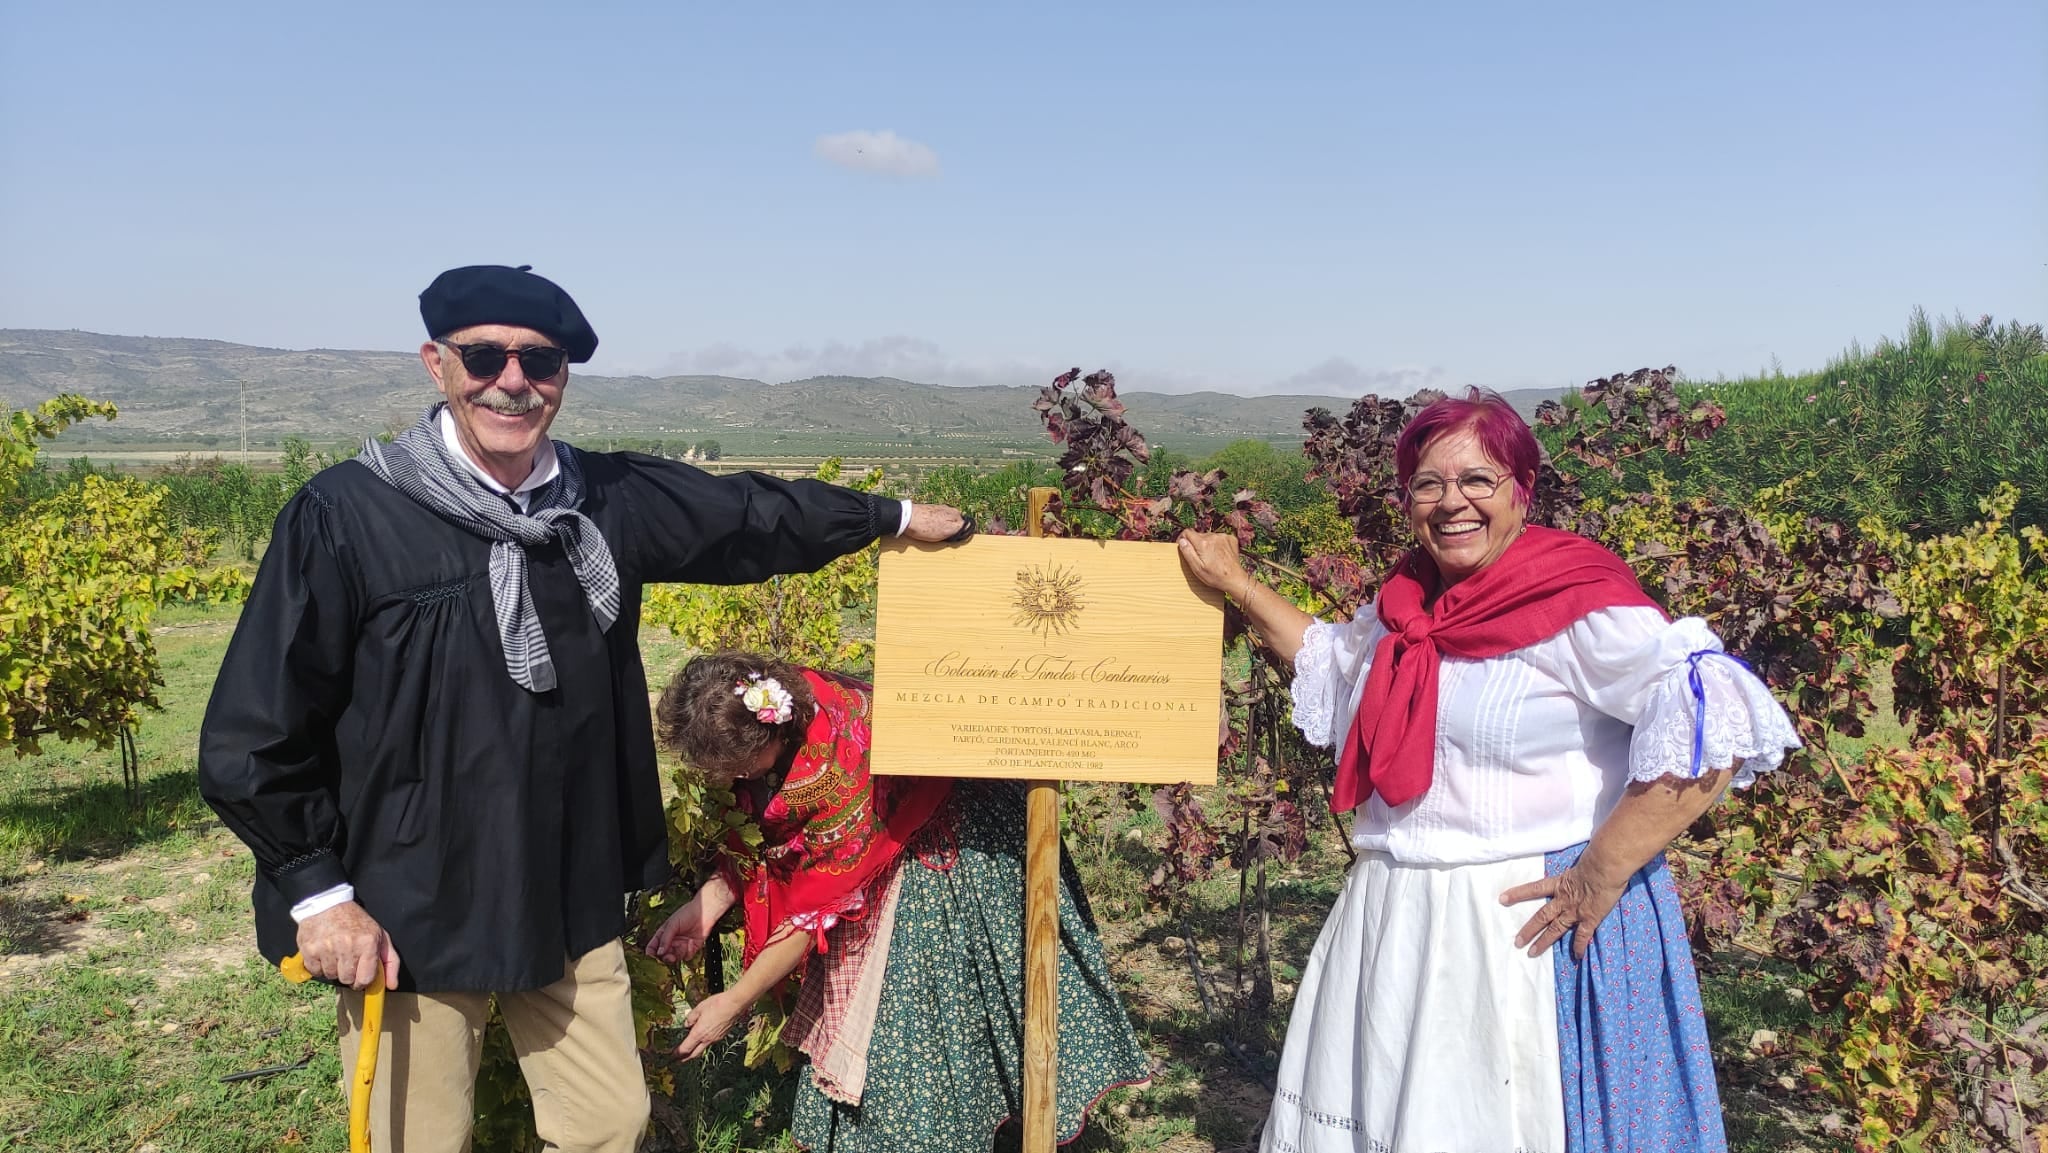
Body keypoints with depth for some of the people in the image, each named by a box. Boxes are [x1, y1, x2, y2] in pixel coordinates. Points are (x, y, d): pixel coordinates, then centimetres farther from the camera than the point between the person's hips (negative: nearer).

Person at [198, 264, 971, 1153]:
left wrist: (894, 516, 26)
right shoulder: (346, 516, -13)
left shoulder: (609, 501, 0)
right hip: (405, 920, -4)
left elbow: (748, 513, 16)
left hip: (571, 902, 4)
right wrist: (317, 893, -10)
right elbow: (252, 736, -9)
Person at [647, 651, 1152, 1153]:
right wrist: (704, 906, -12)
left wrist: (735, 1003, -18)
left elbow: (816, 908, -27)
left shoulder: (837, 764, -38)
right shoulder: (778, 709, -16)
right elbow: (760, 840, 0)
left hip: (949, 852, -7)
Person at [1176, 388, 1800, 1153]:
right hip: (1394, 925, 7)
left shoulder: (1576, 601, -15)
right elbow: (1332, 660, 27)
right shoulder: (1410, 602, 7)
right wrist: (1236, 586, 22)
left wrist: (1598, 878, -24)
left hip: (1529, 931, -7)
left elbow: (1715, 727, -25)